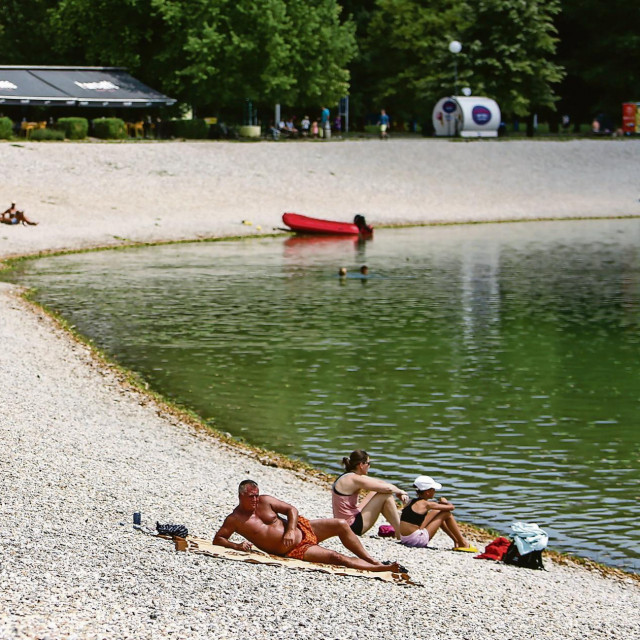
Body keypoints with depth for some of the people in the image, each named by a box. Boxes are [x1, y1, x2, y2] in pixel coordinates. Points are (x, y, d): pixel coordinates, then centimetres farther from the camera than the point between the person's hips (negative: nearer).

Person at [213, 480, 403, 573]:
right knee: (336, 557, -18)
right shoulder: (234, 520, -10)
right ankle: (379, 569, -16)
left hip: (301, 529, 6)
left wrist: (290, 531, -14)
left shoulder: (264, 501, 1)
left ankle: (373, 561, 8)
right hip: (293, 551, -6)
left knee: (341, 525, -6)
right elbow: (218, 539, -7)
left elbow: (291, 509, 4)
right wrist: (237, 546, -26)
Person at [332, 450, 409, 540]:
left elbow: (380, 482, 16)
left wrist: (399, 492, 7)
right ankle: (400, 533, -1)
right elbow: (387, 488, -17)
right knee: (386, 495, -9)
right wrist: (400, 492, 3)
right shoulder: (353, 479, -19)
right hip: (351, 527, -10)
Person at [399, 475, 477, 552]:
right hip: (417, 540, -9)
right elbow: (451, 507, -5)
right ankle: (463, 543, 9)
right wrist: (445, 502, 18)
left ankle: (457, 541, 28)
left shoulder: (412, 502, 11)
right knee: (446, 514, 1)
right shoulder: (426, 504, -11)